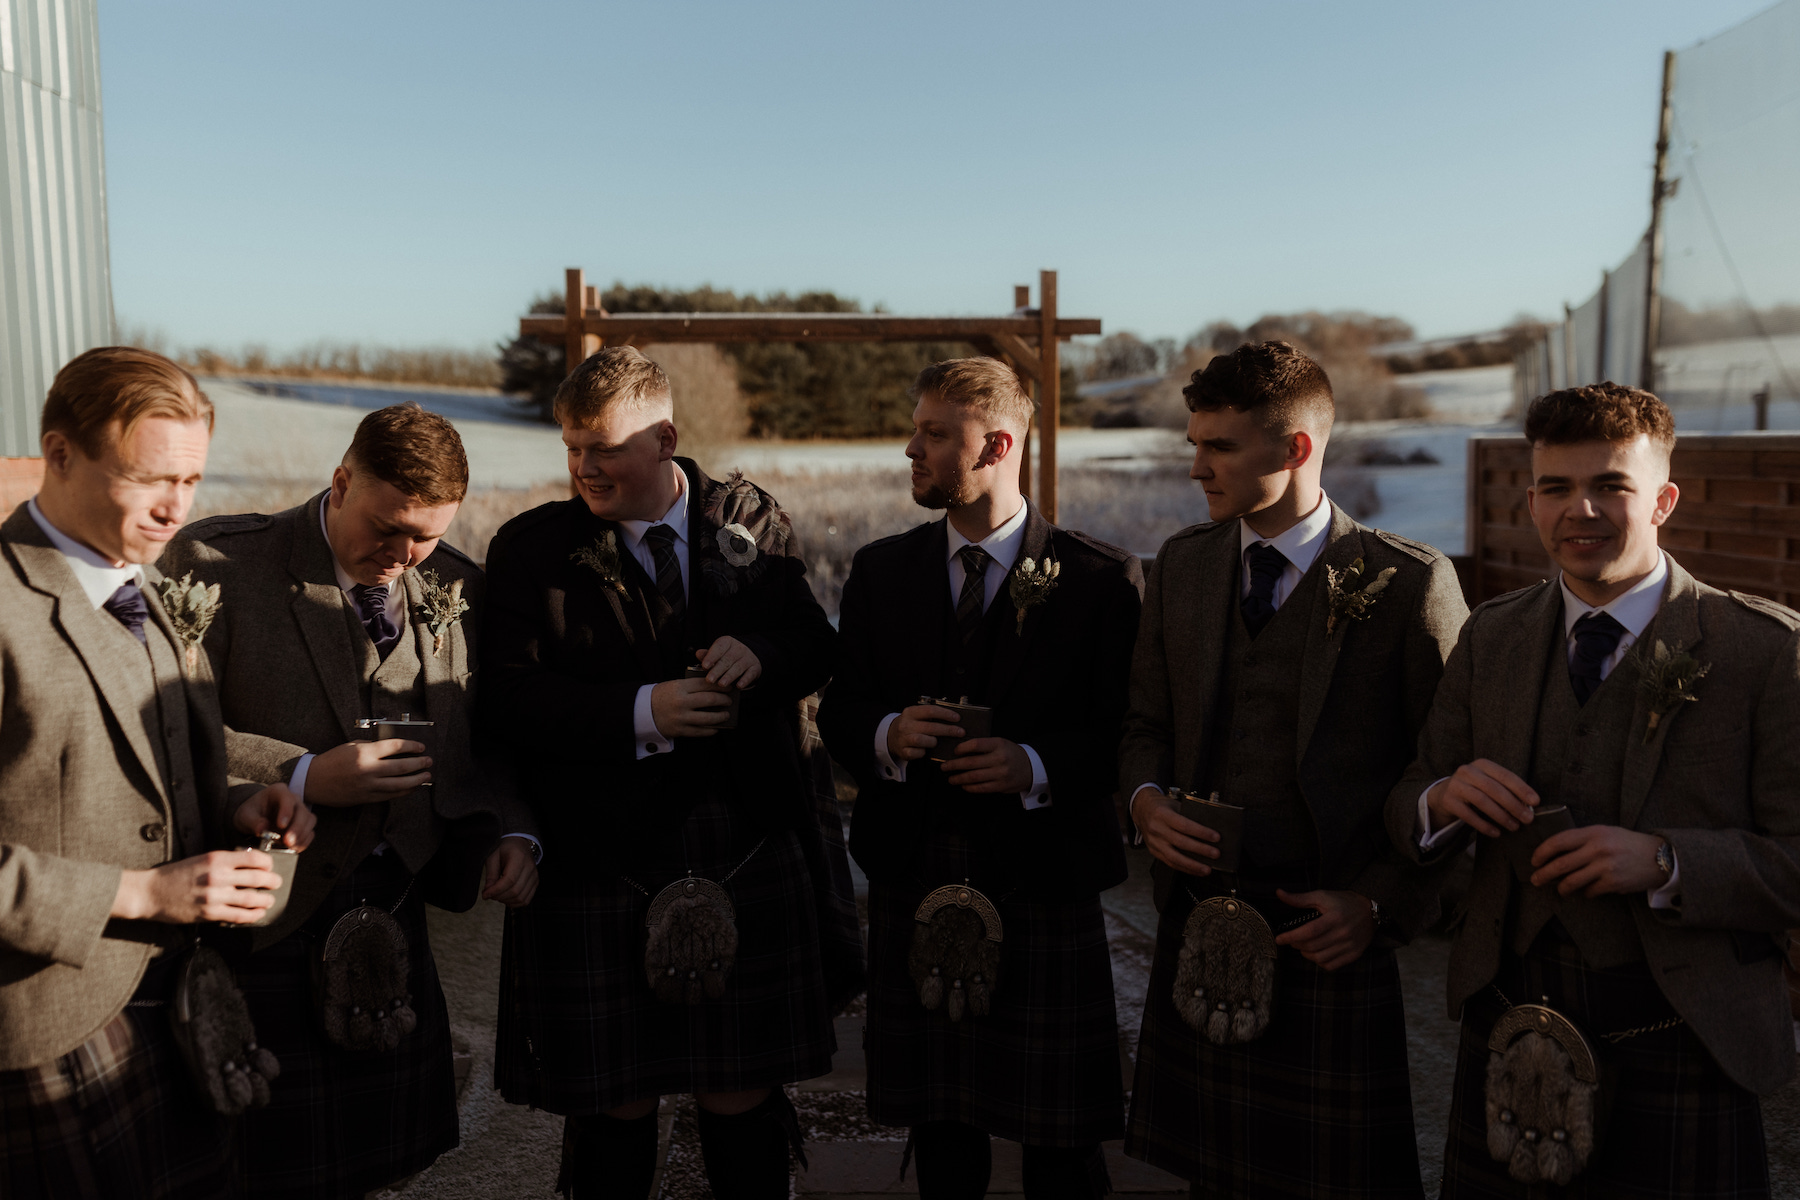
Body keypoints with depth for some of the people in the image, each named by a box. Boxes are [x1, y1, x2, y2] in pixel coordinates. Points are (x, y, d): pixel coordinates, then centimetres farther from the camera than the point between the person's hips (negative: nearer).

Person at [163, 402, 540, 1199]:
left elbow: (481, 744, 14)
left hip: (393, 917, 4)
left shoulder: (456, 586, 6)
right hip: (261, 925, -4)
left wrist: (511, 833, -3)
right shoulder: (218, 562, -7)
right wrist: (303, 777, -20)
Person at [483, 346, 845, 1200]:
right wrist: (640, 712, -20)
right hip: (601, 865, -1)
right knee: (614, 1108, 11)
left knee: (746, 1098, 12)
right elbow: (509, 700, -9)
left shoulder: (752, 520, 5)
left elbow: (816, 648, 6)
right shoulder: (530, 548, 0)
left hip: (748, 857, 2)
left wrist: (759, 652, -16)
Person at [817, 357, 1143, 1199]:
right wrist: (888, 735, -13)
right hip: (913, 883, 3)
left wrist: (1035, 766, -22)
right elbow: (839, 712, 9)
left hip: (1044, 885, -3)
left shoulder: (1100, 578, -4)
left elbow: (1127, 732, -5)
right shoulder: (881, 570, 8)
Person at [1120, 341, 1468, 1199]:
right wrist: (1145, 799, -5)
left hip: (1326, 939, -4)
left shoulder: (1409, 583, -9)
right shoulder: (1181, 562, 7)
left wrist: (1381, 905, -12)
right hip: (1198, 928, 4)